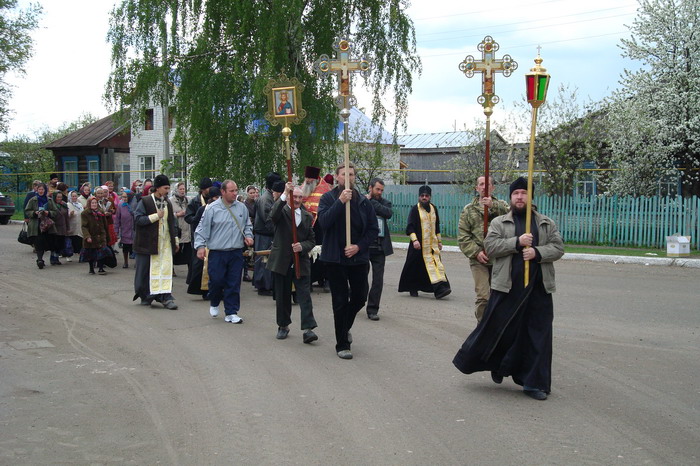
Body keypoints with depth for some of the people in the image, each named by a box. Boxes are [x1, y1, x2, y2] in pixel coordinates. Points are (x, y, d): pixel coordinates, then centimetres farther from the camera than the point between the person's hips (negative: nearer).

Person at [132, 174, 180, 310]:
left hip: (165, 242, 4)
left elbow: (172, 222, 19)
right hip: (148, 242, -4)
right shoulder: (145, 202, -5)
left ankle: (166, 297, -6)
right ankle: (145, 296, 19)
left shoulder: (168, 203, 13)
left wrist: (175, 240, 16)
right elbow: (138, 219, -14)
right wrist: (156, 216, -18)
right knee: (145, 270, 4)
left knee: (166, 269, -4)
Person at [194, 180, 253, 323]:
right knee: (216, 280, 0)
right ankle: (214, 303, 29)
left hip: (236, 252, 3)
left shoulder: (241, 208, 7)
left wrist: (248, 236, 4)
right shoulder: (212, 208, -6)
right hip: (217, 252, -3)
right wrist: (200, 246, -12)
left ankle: (231, 312, 11)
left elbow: (247, 225, 21)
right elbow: (202, 228, -4)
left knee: (234, 283, 3)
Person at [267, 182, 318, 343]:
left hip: (301, 262, 2)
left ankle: (307, 329, -10)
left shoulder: (307, 217, 10)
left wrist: (302, 246, -13)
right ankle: (283, 326, 25)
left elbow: (312, 240, 10)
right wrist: (284, 195, -38)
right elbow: (273, 215, -27)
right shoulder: (281, 211, -1)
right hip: (281, 261, -2)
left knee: (304, 295, -7)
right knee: (282, 296, 9)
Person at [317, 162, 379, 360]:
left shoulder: (363, 202, 4)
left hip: (359, 257, 3)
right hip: (335, 258, -3)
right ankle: (342, 345, 11)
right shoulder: (328, 198, -3)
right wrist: (340, 202, -26)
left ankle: (345, 327, 40)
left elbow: (373, 229, 4)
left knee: (360, 297, 11)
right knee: (340, 301, 2)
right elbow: (323, 222, -20)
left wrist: (359, 246, -10)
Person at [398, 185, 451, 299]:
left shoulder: (433, 208, 13)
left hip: (433, 244, 4)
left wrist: (439, 241, 23)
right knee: (415, 267, -1)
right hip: (419, 244, -4)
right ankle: (412, 288, 10)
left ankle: (440, 288, -9)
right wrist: (414, 240, -22)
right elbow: (410, 227, -9)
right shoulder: (415, 209, -3)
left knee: (437, 264, -8)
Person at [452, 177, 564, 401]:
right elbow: (490, 246, -6)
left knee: (538, 336, 2)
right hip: (507, 288, -2)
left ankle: (534, 383, 10)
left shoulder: (547, 224, 12)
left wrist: (537, 252, -14)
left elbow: (558, 248, 4)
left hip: (539, 290, 2)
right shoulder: (499, 223, 6)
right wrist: (517, 242, -17)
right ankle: (496, 365, 26)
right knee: (497, 329, 0)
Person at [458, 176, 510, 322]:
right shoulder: (468, 210, 10)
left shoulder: (501, 206, 11)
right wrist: (476, 252, -9)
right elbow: (463, 236, 4)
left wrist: (493, 205, -26)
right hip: (479, 260, -1)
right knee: (483, 296, -11)